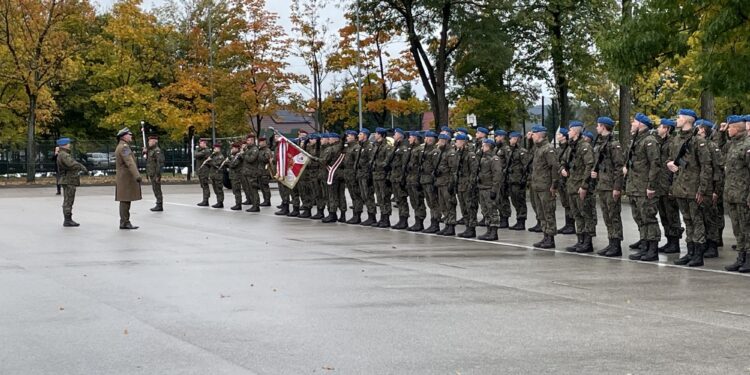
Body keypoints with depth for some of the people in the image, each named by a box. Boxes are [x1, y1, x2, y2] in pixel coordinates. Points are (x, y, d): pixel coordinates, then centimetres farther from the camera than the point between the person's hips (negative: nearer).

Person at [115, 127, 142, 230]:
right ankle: (124, 222, -8)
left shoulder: (120, 147, 20)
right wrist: (137, 175, -35)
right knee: (125, 201, -8)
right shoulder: (124, 147, -14)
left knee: (125, 201, 10)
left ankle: (124, 222, 13)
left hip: (123, 178, 10)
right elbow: (130, 163, -27)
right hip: (127, 178, -10)